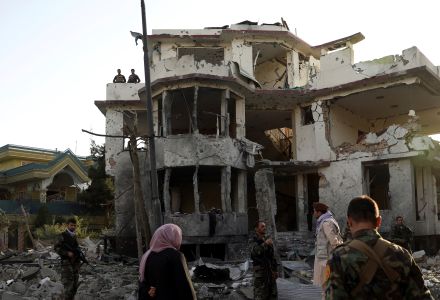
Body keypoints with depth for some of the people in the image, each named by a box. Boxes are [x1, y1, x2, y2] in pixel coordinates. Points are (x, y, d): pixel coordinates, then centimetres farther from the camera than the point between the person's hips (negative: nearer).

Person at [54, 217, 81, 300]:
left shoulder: (74, 236, 14)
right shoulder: (63, 235, -7)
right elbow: (56, 248, -10)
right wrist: (67, 253, -18)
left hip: (76, 263, 7)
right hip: (66, 262, -7)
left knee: (74, 284, 9)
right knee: (68, 284, -12)